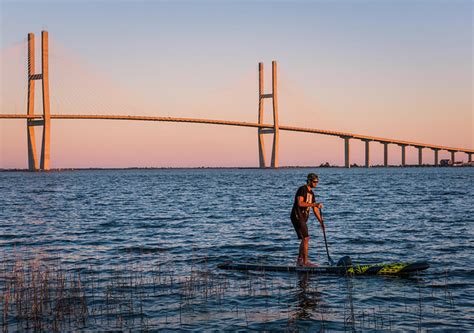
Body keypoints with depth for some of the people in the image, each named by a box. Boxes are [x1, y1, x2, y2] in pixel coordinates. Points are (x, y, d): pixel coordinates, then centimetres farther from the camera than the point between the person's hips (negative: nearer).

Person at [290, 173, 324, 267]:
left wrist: (321, 221, 12)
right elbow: (300, 203, -26)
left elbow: (315, 209, 17)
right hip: (297, 217, -10)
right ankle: (305, 262, -9)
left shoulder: (311, 193, 16)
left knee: (304, 239, 14)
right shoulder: (302, 189, -12)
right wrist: (314, 204, -26)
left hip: (303, 218, 10)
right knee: (305, 239, -12)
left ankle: (300, 260, 22)